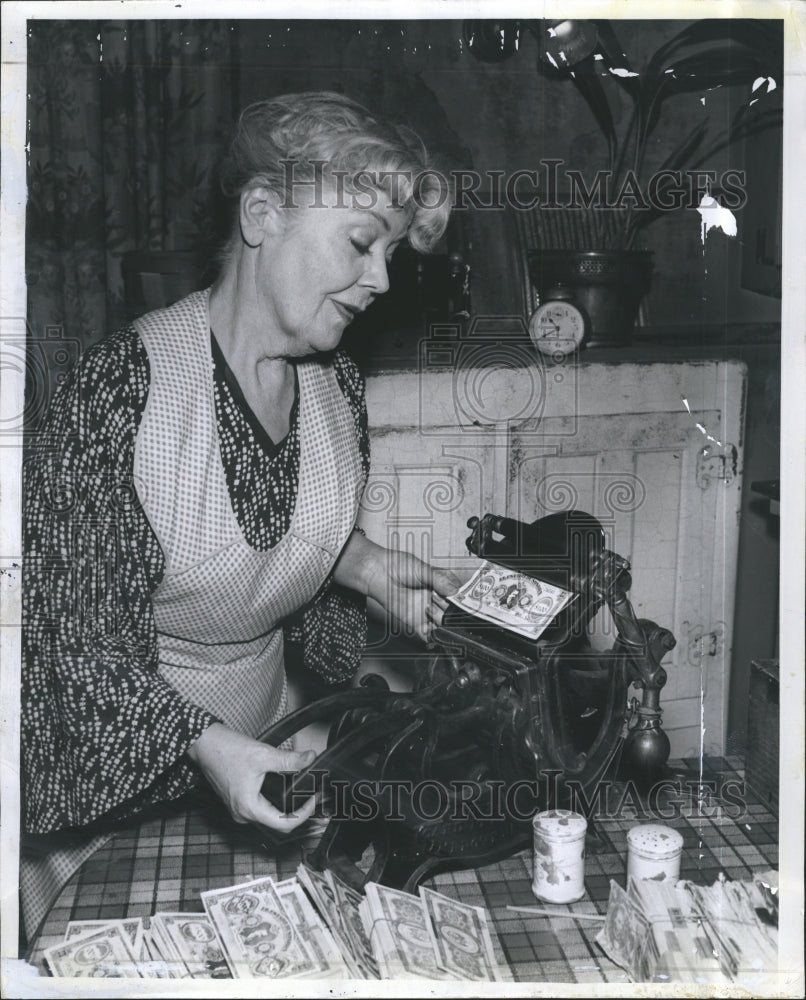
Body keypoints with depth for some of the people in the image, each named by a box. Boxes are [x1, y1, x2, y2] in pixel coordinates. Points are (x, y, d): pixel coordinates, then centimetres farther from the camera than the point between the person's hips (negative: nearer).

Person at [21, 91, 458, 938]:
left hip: (261, 725, 6)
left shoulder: (335, 384, -7)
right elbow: (75, 621, -24)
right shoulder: (123, 386, -28)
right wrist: (204, 741, -32)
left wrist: (369, 567, -8)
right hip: (114, 749, -5)